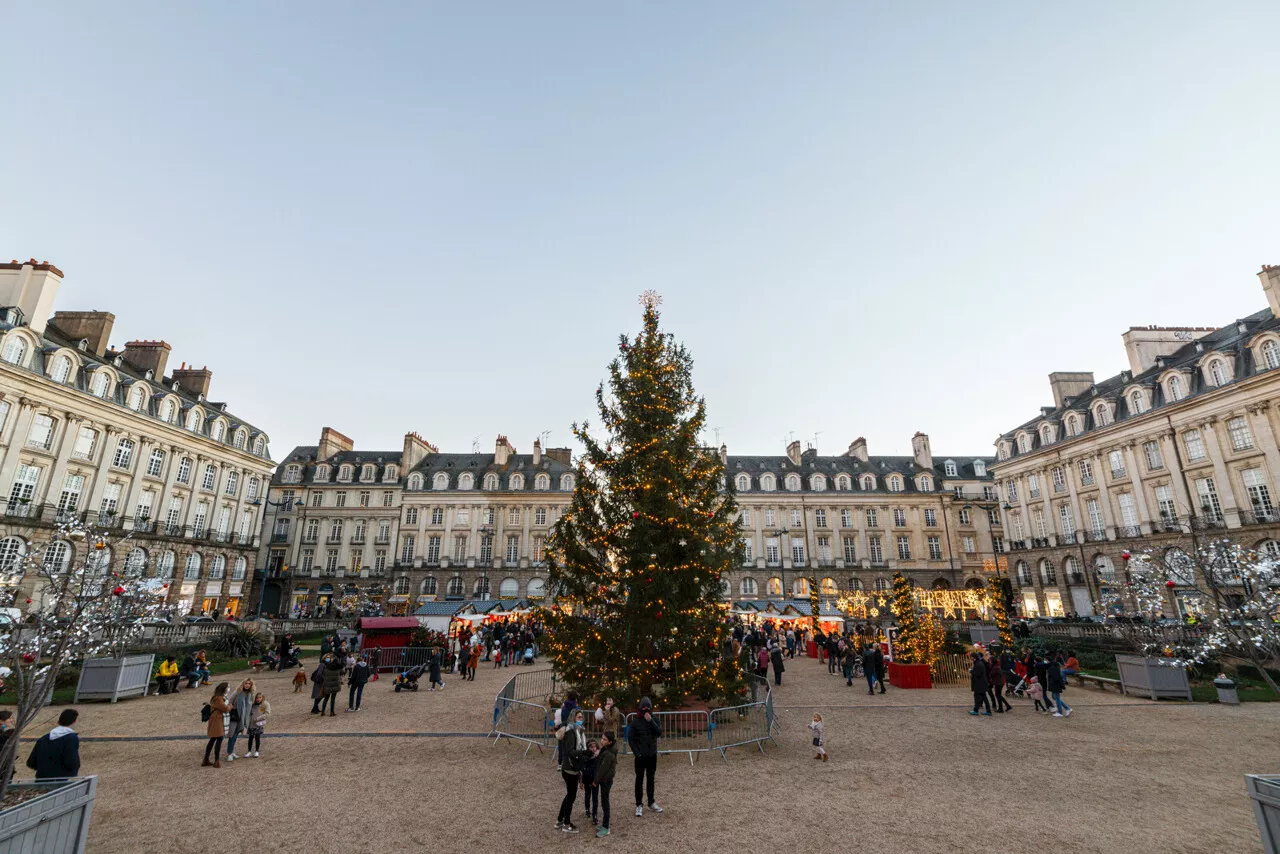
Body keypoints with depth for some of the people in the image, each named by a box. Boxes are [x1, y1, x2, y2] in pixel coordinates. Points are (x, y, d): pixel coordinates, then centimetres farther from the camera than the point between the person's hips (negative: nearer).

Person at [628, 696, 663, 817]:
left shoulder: (653, 720, 0)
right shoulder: (636, 722, -7)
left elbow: (659, 733, -14)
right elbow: (630, 739, -5)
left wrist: (650, 721, -22)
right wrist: (636, 752, -11)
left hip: (652, 755, 3)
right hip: (640, 756, -3)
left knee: (650, 779, 15)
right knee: (639, 780, 3)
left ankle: (651, 802, 27)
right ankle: (639, 805, 12)